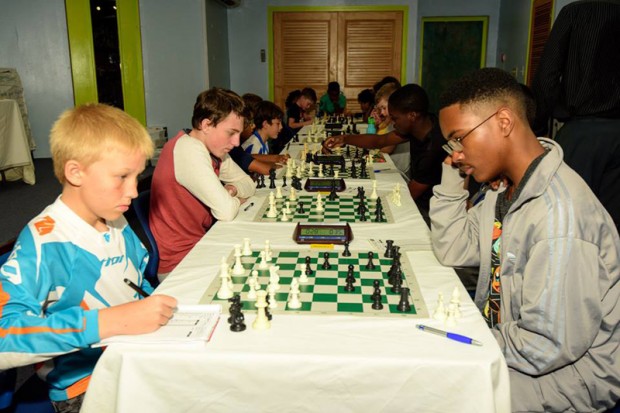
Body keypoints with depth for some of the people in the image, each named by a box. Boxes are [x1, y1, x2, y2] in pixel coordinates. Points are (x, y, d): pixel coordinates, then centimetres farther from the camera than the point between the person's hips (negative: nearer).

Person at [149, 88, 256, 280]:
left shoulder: (214, 148, 3)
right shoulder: (189, 150, -24)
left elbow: (248, 184, 12)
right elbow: (226, 212, -28)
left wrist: (230, 191, -9)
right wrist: (237, 200, -6)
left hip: (199, 243, 8)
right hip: (179, 263, -8)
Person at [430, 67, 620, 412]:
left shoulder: (558, 213, -30)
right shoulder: (506, 187, 0)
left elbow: (550, 347, -29)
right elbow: (452, 251, 3)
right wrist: (452, 174, -4)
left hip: (570, 369, -8)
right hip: (505, 335, 8)